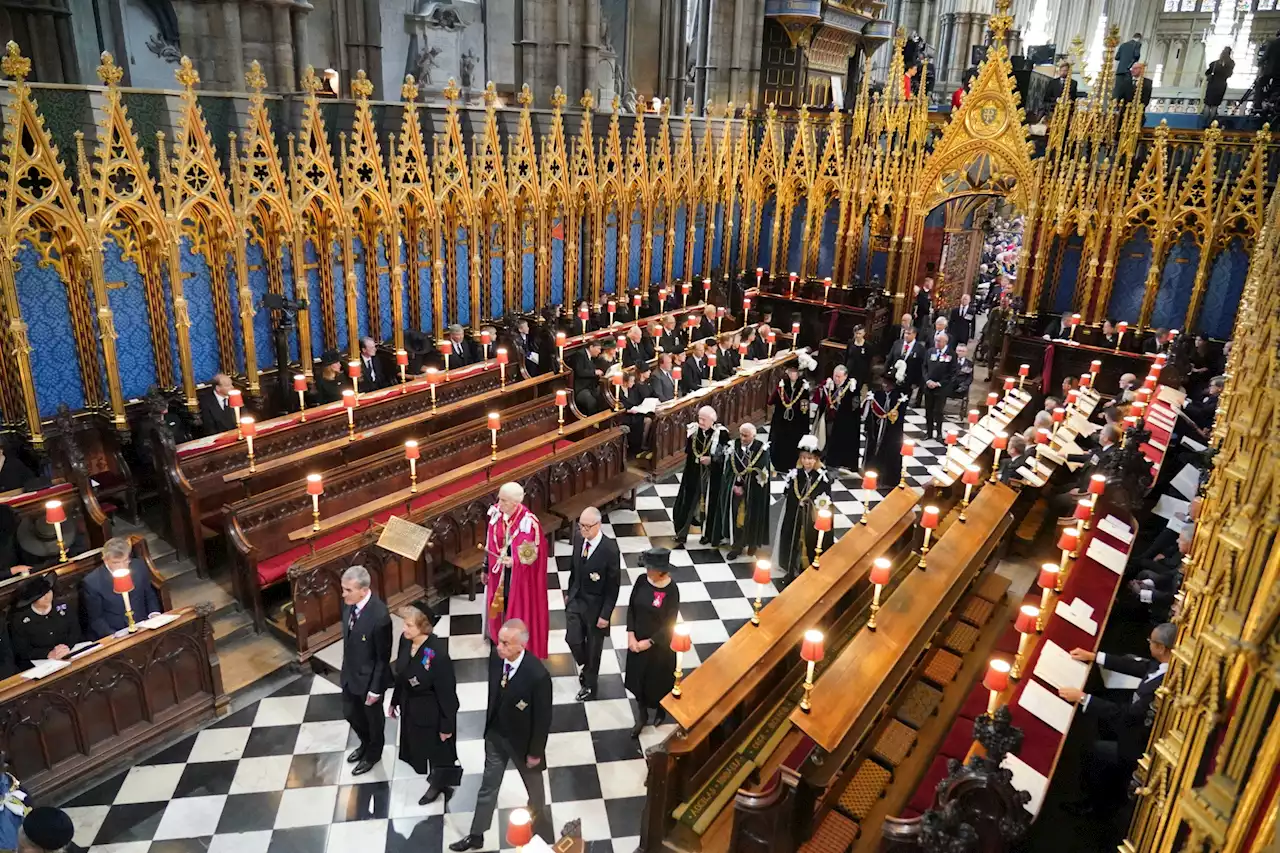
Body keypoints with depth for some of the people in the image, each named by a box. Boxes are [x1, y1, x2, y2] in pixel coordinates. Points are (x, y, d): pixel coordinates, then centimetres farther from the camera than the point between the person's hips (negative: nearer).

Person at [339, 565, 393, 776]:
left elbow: (383, 657, -23)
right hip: (350, 673, 7)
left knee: (373, 717, 20)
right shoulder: (349, 603, -13)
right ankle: (366, 743, 55)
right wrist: (346, 667, 15)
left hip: (369, 677, -7)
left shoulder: (379, 616, -35)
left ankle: (374, 753, 47)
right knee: (350, 713, 27)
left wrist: (375, 688, -15)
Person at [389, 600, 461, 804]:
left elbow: (446, 692, -23)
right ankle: (437, 781, 53)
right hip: (411, 706, 7)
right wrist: (395, 700, 14)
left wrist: (446, 725, -15)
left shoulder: (438, 653, -34)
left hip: (432, 711, -7)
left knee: (437, 748, 18)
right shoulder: (405, 639, -15)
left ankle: (439, 784, 48)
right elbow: (401, 673, 3)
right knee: (418, 745, 27)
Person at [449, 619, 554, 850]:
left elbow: (543, 718, -23)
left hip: (522, 740, -4)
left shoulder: (538, 675, -36)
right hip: (495, 734, 5)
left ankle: (541, 835, 50)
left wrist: (535, 752, -13)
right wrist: (489, 725, 12)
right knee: (488, 786, 23)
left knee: (534, 789, 23)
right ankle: (476, 836, 45)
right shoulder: (496, 658, -18)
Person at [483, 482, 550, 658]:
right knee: (502, 605, 21)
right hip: (500, 572, 5)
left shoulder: (528, 522, -27)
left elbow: (532, 553, -17)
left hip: (521, 576, -5)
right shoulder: (497, 513, -11)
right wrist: (486, 568, 10)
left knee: (520, 609, 11)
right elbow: (491, 544, 3)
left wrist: (514, 561, -33)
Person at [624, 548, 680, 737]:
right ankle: (642, 716, 42)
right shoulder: (642, 580, -12)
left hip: (659, 645, -4)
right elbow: (631, 608, -3)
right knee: (638, 679, 19)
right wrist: (631, 636, -11)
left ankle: (661, 709, 49)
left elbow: (670, 624, -17)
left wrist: (649, 642, -16)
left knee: (658, 680, 18)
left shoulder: (671, 590, -24)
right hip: (637, 640, 4)